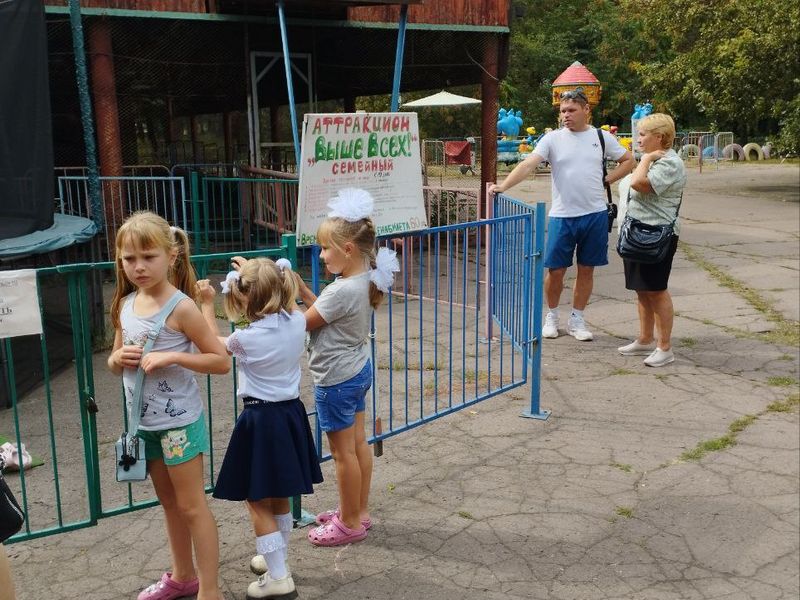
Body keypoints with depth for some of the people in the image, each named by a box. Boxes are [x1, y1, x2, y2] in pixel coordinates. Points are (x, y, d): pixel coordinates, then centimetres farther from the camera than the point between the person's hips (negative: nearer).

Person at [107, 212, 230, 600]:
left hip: (179, 421, -7)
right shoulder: (125, 304, 1)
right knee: (169, 501, 20)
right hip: (144, 421, 7)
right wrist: (118, 358, -12)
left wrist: (173, 356, -26)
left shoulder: (181, 308, -18)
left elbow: (222, 361, -16)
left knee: (191, 506, 2)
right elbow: (115, 363, 12)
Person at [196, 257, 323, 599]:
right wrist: (264, 274, 23)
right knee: (280, 497, 21)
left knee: (257, 502, 6)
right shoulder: (298, 322, -6)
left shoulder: (245, 338, -18)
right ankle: (276, 559, 37)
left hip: (261, 420, -6)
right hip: (291, 414, 6)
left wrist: (207, 304, 14)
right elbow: (289, 305, 20)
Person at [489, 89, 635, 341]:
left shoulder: (602, 137, 5)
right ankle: (551, 316, 23)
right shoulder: (553, 138, 0)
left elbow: (628, 161, 14)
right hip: (562, 215, -1)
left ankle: (576, 320, 23)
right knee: (555, 270, 2)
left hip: (595, 214, 1)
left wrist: (606, 180, 1)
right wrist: (504, 185, -26)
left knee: (586, 270, 9)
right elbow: (528, 164, -12)